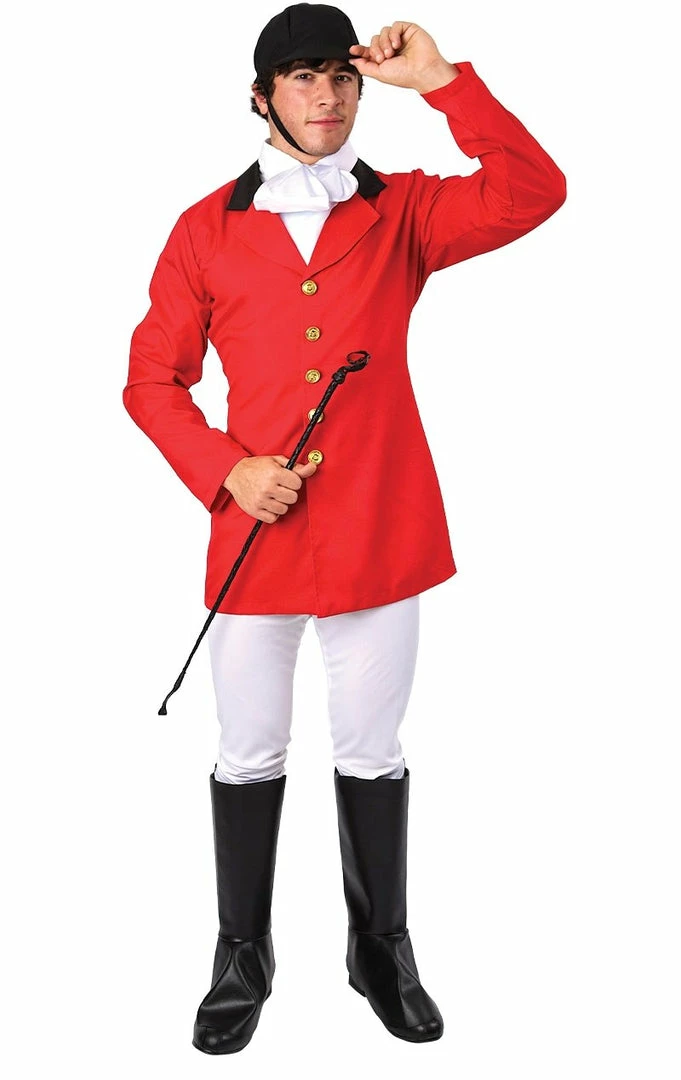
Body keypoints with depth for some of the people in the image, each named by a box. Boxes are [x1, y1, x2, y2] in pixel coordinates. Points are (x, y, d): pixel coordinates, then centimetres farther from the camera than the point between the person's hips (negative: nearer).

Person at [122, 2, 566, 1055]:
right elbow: (153, 379, 4)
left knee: (373, 756, 12)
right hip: (257, 536, 0)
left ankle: (383, 951, 32)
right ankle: (243, 958, 30)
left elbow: (534, 193, -11)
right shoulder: (207, 228, 4)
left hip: (382, 534, 0)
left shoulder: (404, 210, 5)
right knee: (249, 759, 10)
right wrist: (224, 468, -10)